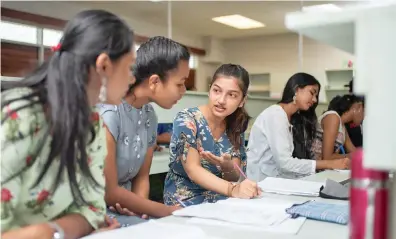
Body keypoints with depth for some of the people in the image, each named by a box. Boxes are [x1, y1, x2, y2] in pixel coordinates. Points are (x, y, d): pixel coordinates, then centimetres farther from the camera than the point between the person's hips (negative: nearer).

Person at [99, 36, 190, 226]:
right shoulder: (106, 113, -21)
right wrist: (168, 211, -14)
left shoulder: (150, 116, 1)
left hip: (124, 209, 7)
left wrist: (140, 207, -11)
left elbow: (141, 176, 9)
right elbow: (108, 193, -19)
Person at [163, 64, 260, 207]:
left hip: (219, 200, 7)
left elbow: (235, 177, -2)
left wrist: (227, 166, -26)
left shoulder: (235, 129, 1)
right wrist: (232, 190, -38)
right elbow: (193, 169, -23)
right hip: (185, 201, -6)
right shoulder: (186, 120, -14)